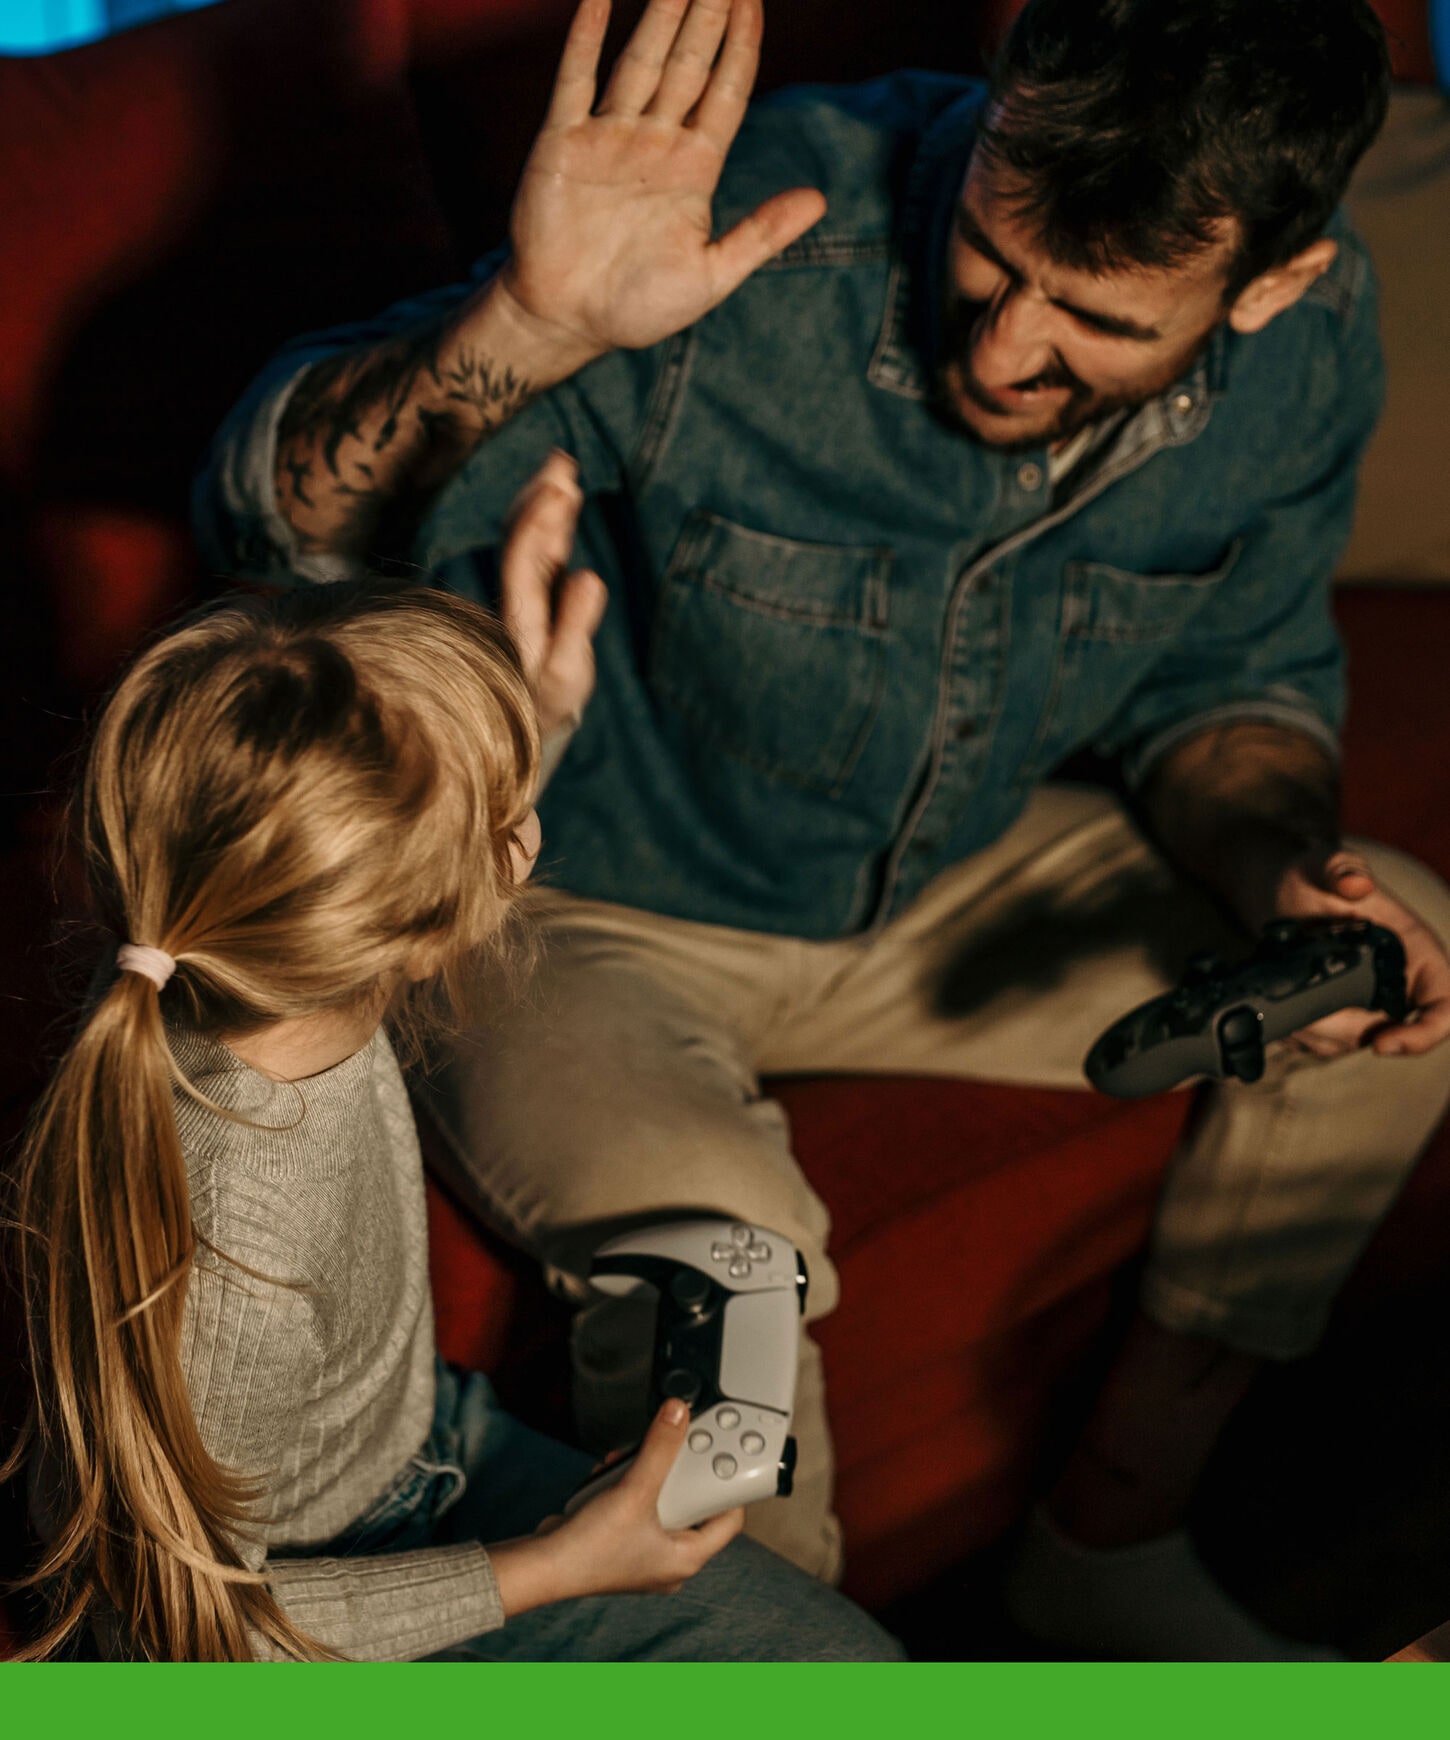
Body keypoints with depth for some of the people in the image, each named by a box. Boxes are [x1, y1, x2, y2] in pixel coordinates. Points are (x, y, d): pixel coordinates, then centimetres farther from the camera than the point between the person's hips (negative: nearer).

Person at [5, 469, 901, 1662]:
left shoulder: (303, 982, -21)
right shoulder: (212, 1270, -42)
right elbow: (186, 1621, -24)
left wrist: (526, 708, -3)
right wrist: (549, 1572, -18)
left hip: (430, 1443, 7)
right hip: (289, 1645, -7)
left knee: (855, 1675, 10)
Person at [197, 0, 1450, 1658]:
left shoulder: (1309, 345, -15)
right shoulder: (745, 235, -31)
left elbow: (1233, 677, 4)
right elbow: (266, 511, -26)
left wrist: (1277, 870, -18)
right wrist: (527, 325, -46)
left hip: (936, 884, 5)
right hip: (582, 909, -5)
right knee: (709, 1239, -34)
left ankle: (1111, 1535, 10)